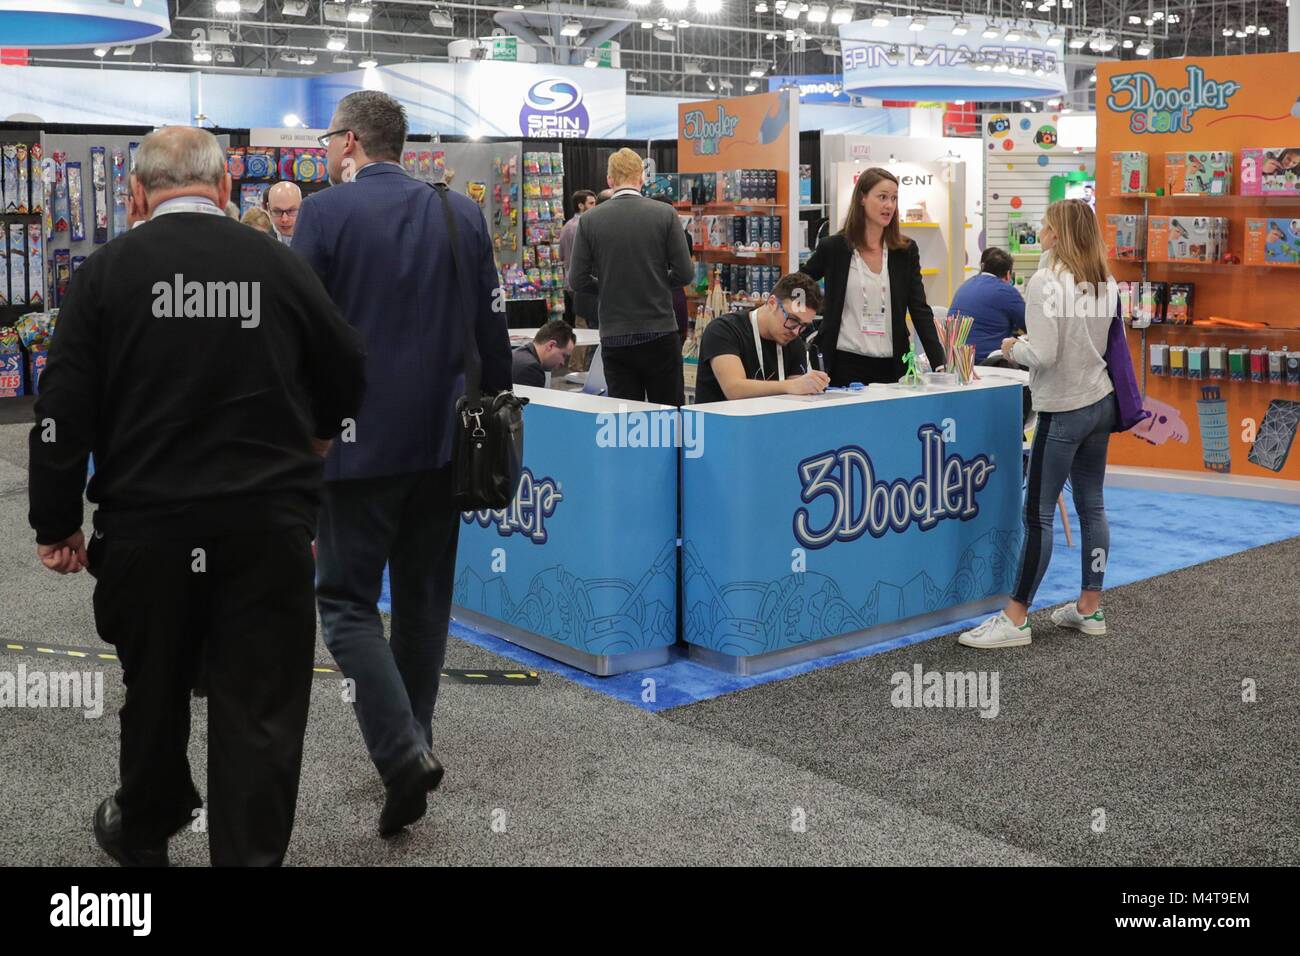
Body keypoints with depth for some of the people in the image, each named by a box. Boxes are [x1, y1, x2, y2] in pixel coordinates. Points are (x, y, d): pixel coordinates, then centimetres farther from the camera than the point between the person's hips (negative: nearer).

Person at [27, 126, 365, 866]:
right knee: (261, 708, 5)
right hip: (268, 525, -1)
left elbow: (64, 412, -5)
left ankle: (145, 831, 43)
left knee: (156, 688, 21)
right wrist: (312, 440, 30)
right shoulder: (280, 264, -1)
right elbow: (348, 375, 11)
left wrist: (57, 522, 5)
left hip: (148, 526, 1)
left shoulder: (107, 272, -3)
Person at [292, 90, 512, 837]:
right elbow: (492, 328, 7)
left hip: (357, 440, -5)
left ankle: (404, 753, -10)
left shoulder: (326, 212, -8)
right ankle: (415, 744, 26)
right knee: (424, 598, 16)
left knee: (347, 600, 4)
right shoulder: (463, 213, 6)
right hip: (440, 439, 5)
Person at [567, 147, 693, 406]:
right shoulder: (665, 214, -4)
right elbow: (685, 273, -4)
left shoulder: (589, 220, -2)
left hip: (614, 337, 1)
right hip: (659, 333, -1)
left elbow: (578, 280, -1)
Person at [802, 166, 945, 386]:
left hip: (891, 365, 2)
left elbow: (920, 310, 1)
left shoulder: (906, 250, 5)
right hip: (845, 363, -2)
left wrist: (939, 364, -8)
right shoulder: (833, 247, 0)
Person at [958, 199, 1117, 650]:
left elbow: (1042, 356, -23)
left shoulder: (1045, 282, -16)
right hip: (1101, 404, 8)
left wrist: (1014, 348, -2)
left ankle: (1015, 618, 0)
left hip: (1063, 411, -8)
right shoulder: (1106, 283, 7)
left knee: (1038, 513, -4)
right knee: (1092, 507, 13)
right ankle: (1090, 608, 21)